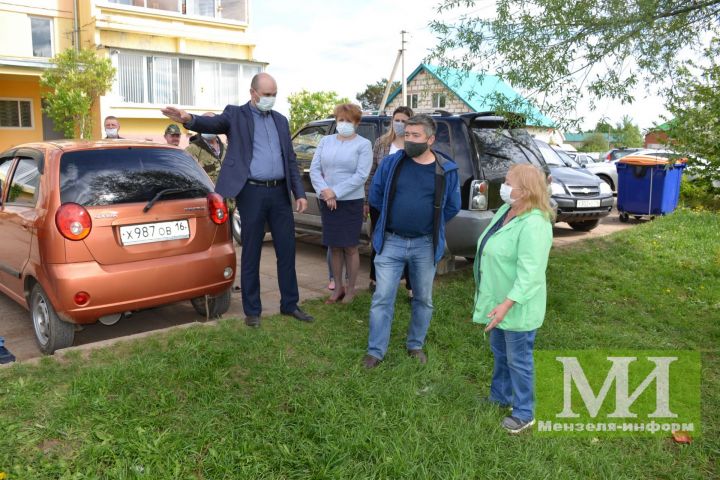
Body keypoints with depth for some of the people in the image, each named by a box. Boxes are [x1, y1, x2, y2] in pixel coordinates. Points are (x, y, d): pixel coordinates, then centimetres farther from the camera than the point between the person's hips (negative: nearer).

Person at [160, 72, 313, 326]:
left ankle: (290, 304, 22)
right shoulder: (235, 114, 2)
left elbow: (291, 159, 15)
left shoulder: (281, 120, 15)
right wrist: (189, 119, -41)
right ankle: (252, 310, 16)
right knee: (251, 254, 4)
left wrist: (300, 193, 8)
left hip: (280, 192, 5)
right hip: (252, 193, -4)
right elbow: (213, 123, -19)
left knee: (287, 251, 9)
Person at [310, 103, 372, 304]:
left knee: (350, 248, 2)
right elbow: (314, 169, 4)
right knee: (334, 247, 10)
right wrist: (324, 191, -12)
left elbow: (361, 176, -12)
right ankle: (338, 287, 21)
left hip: (351, 202, -4)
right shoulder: (326, 141, 9)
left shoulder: (363, 144, -3)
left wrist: (335, 192, -15)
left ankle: (351, 289, 16)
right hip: (327, 203, 4)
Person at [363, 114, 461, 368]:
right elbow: (375, 196, 8)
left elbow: (452, 207, 8)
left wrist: (430, 224, 9)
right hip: (391, 242, -1)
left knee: (423, 299, 13)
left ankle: (415, 346, 32)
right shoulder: (391, 163, -4)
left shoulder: (447, 170, -4)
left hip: (426, 245, 1)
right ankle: (375, 351, 12)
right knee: (382, 298, 0)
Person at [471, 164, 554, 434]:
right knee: (500, 353, 24)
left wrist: (506, 305, -31)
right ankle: (500, 396, 43)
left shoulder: (534, 224, -26)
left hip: (517, 308, -9)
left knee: (518, 360, 6)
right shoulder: (505, 211, 4)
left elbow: (530, 274, -29)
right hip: (498, 301, 9)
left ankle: (524, 414, 23)